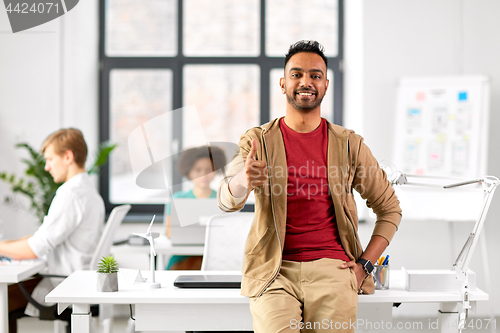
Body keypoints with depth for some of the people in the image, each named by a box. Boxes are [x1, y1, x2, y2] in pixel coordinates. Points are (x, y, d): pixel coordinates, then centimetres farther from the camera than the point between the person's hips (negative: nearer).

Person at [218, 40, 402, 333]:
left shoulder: (349, 144, 8)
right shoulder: (258, 141, 4)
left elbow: (390, 208, 15)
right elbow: (227, 201, -12)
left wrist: (365, 264, 3)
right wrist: (243, 180, -36)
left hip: (333, 268, 1)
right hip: (275, 272, -1)